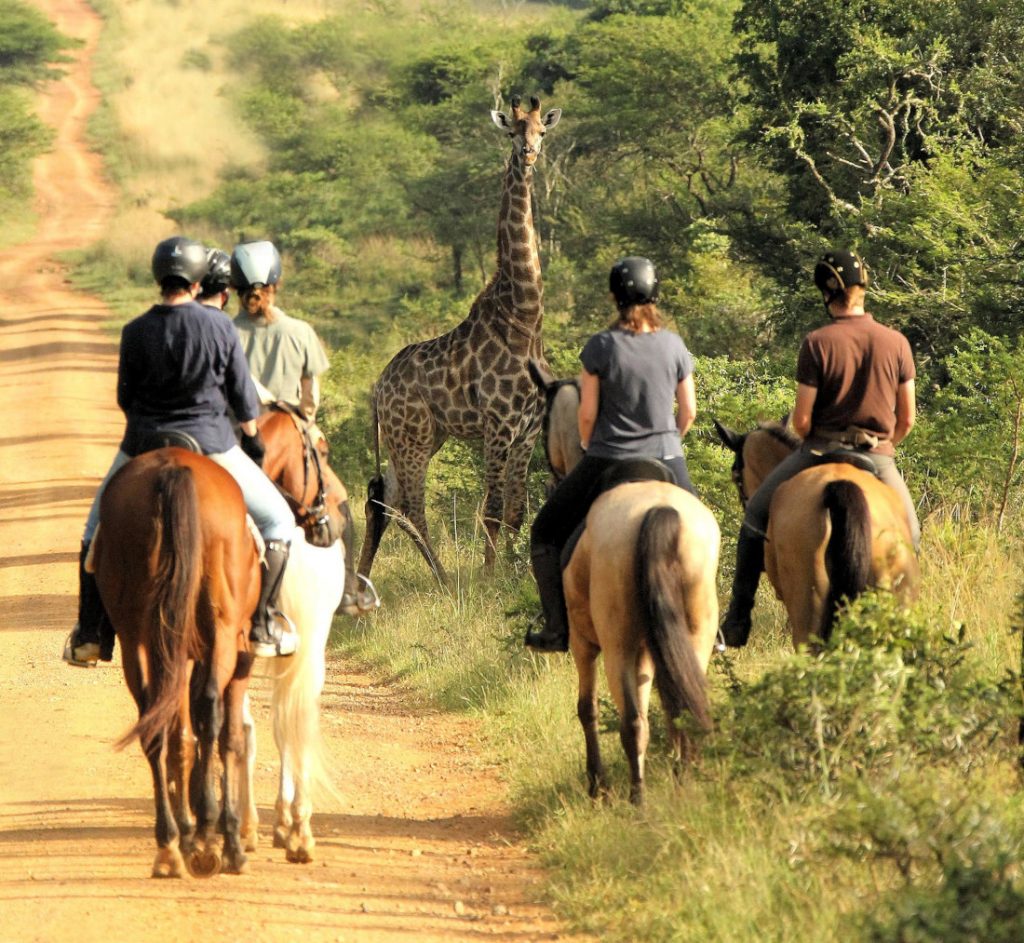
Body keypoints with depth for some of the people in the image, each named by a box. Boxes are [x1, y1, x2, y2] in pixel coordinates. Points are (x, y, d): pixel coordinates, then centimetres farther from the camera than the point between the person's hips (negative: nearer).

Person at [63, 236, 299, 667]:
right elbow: (243, 396, 1)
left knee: (98, 529, 23)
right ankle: (262, 625, 7)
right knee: (277, 519, 15)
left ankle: (89, 633, 18)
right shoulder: (219, 327, -8)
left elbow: (125, 399, 4)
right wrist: (252, 439, 20)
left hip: (143, 443, 1)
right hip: (211, 444, -1)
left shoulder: (135, 332, -7)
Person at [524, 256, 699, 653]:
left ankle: (558, 630, 11)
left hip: (607, 463, -2)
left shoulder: (600, 347, -9)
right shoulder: (674, 345, -1)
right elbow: (689, 411, 4)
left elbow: (587, 414, -6)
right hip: (666, 461, 2)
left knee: (547, 532, 15)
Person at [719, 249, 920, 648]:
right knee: (909, 534, 23)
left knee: (756, 514, 16)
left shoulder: (817, 343, -9)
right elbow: (907, 419, 3)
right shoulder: (896, 342, -1)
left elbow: (801, 419, -8)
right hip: (878, 457, 1)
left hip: (820, 450, -1)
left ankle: (736, 624, 14)